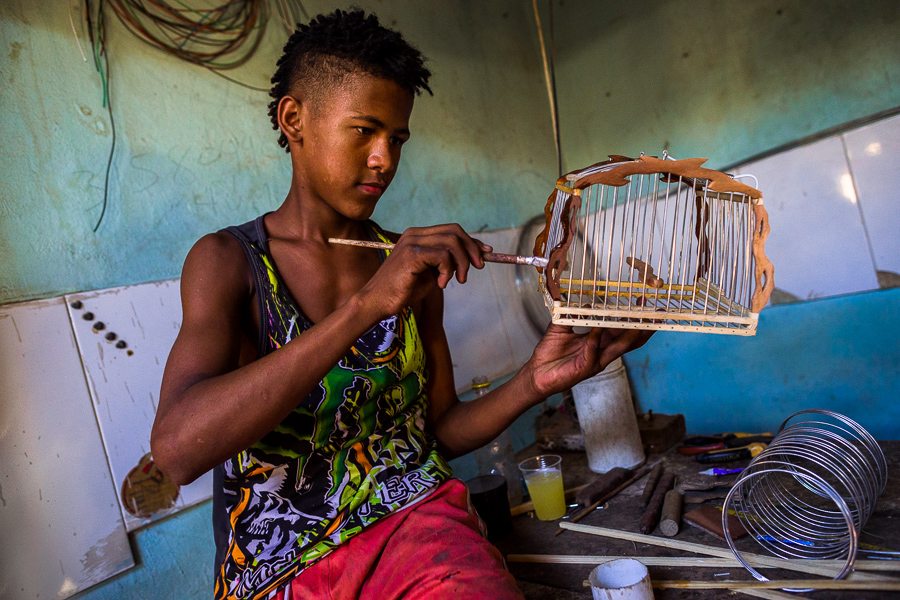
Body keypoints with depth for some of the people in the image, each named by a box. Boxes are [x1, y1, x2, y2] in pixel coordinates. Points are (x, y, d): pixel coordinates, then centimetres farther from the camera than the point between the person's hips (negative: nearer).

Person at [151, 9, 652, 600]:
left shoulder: (415, 262, 7)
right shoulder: (226, 260, -3)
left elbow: (440, 428, 11)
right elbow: (177, 447, -20)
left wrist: (535, 381, -8)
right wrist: (365, 305, -27)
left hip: (415, 517, 1)